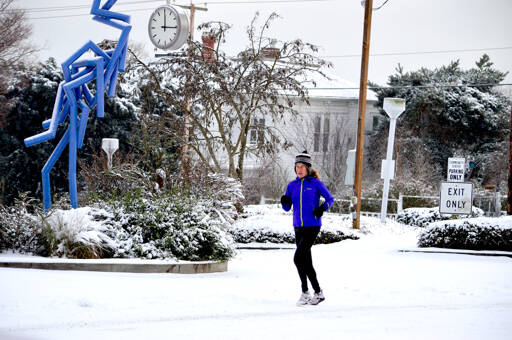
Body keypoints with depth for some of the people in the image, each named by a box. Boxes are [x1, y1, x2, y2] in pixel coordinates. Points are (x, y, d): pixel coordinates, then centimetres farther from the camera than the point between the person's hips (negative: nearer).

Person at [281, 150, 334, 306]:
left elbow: (330, 199, 3)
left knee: (298, 258, -17)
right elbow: (287, 208, 12)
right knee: (306, 262, 9)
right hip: (298, 227, 6)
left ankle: (305, 292, -8)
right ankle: (318, 293, 19)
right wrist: (284, 202, -10)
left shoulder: (316, 183, -5)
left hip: (312, 227, -6)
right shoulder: (292, 185, 9)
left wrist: (323, 207, -17)